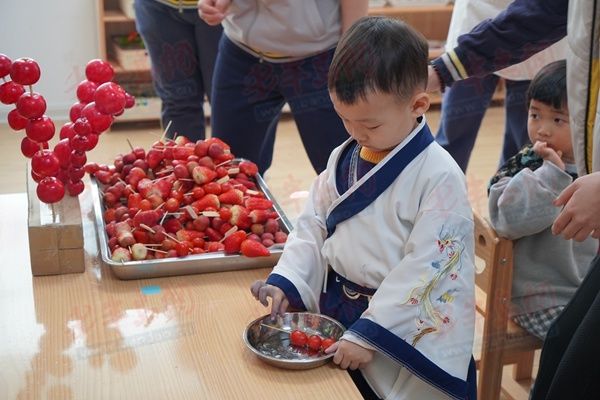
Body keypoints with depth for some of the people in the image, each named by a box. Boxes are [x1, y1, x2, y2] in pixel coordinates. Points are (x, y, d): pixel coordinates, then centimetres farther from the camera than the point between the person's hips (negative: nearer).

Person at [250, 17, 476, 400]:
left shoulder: (439, 177, -18)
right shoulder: (343, 159, 2)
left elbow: (423, 269, -21)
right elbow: (313, 225, 8)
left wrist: (367, 334, -23)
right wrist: (285, 282, -6)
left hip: (407, 333, -6)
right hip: (334, 310, 6)